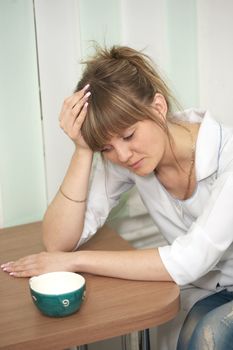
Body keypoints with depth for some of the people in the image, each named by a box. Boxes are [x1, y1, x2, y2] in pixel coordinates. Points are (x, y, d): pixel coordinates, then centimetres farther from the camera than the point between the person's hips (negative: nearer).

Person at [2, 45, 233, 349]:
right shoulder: (120, 160, -12)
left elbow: (191, 260, -32)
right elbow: (58, 242, -16)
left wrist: (73, 261, -27)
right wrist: (83, 150, -26)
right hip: (202, 293, 3)